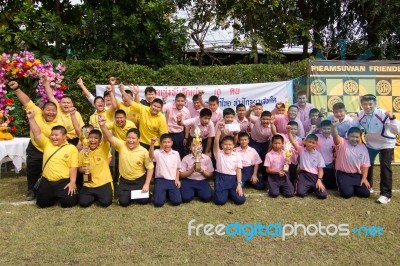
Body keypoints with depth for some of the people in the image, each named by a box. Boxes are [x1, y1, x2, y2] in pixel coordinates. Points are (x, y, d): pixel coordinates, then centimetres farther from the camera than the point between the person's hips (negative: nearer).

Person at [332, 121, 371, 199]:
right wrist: (334, 126, -53)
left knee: (365, 193, -10)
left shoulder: (363, 148, 4)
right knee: (347, 193, -21)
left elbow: (365, 165, 6)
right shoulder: (342, 143, -8)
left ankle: (353, 187, 21)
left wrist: (364, 178, -5)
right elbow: (335, 137, -32)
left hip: (357, 175, 4)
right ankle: (342, 186, 13)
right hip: (343, 174, -4)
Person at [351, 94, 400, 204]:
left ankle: (386, 194, -2)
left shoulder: (383, 114, -28)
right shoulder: (360, 115, -15)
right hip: (370, 144, 5)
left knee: (385, 166, -10)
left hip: (386, 144, -5)